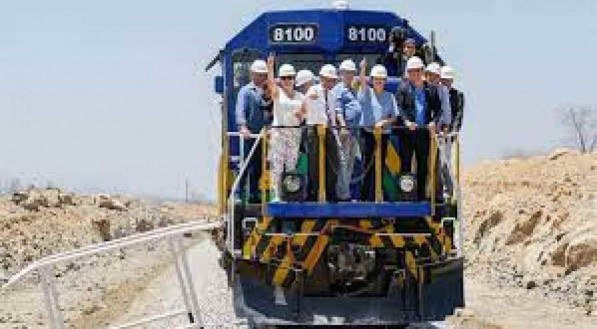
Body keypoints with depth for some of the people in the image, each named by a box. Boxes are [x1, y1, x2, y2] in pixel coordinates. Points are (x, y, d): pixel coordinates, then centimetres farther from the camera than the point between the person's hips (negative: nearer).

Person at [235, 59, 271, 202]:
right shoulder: (246, 91, -1)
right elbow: (240, 111, -13)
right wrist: (243, 127, -26)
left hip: (262, 134, 5)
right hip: (249, 134, -5)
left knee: (258, 166, 8)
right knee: (246, 164, -7)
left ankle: (254, 194, 14)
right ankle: (240, 193, -6)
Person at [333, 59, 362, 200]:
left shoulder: (353, 90, 23)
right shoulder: (339, 89, -3)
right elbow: (338, 109, -11)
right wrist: (343, 126, -21)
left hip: (355, 130, 9)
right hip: (345, 129, -9)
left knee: (351, 162, 10)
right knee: (343, 161, -10)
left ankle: (346, 191, 15)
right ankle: (343, 193, -11)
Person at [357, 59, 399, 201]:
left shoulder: (389, 96, 9)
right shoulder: (367, 93, 5)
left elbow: (394, 117, 8)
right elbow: (363, 83, -16)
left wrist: (384, 122, -11)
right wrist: (363, 69, -32)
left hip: (383, 134, 2)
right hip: (367, 132, -2)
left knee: (379, 165, 2)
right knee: (367, 165, -6)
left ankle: (373, 196, 6)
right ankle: (363, 196, -1)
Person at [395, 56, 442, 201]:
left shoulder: (431, 89, 11)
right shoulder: (403, 88, 4)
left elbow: (438, 108, 10)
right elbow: (399, 107, -5)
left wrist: (434, 122, -8)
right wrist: (406, 121, -20)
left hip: (425, 131, 3)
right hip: (407, 132, -3)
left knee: (423, 165, 6)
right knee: (406, 163, -1)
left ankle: (421, 194, 12)